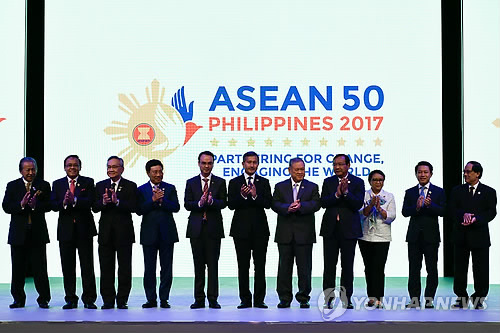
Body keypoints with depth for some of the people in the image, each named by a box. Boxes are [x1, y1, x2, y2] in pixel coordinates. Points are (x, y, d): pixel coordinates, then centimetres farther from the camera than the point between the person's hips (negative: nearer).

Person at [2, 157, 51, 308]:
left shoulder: (43, 186, 5)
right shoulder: (12, 186, 7)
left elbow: (48, 205, -5)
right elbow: (6, 207, -3)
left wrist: (35, 205, -23)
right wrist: (21, 204, -19)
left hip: (38, 233, -1)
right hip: (18, 233, 1)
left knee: (40, 268, -1)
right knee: (18, 268, 6)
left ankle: (43, 299, 6)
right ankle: (18, 299, 16)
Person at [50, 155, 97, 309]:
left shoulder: (88, 182, 4)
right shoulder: (57, 184, 10)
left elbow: (90, 202, -12)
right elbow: (53, 205, -2)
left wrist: (74, 200, -27)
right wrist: (63, 203, -22)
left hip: (84, 229, -2)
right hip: (65, 230, 2)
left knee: (87, 266, 0)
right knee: (67, 266, 5)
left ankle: (89, 299, 5)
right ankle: (71, 299, 13)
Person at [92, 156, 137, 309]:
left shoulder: (131, 186, 1)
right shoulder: (100, 186, 10)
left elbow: (133, 207, -12)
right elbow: (94, 208, 1)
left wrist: (117, 201, -26)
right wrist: (103, 202, -19)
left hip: (124, 232, -2)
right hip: (105, 232, 3)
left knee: (124, 268, 1)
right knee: (106, 268, 5)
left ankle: (122, 300, 8)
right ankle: (108, 301, 11)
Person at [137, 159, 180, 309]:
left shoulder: (170, 188, 8)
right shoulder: (141, 190, 5)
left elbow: (176, 207, -5)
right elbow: (139, 210, -7)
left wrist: (162, 199, -18)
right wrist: (153, 200, -17)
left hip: (167, 234, 0)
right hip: (149, 234, 0)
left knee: (166, 268, 1)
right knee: (149, 268, 3)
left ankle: (164, 299, 8)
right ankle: (151, 299, 11)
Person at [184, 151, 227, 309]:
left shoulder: (220, 182, 7)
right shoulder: (191, 183, 11)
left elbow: (223, 203, -2)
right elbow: (187, 204, 2)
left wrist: (212, 201, -22)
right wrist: (199, 203, -17)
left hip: (213, 228, -1)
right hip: (196, 228, 1)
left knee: (213, 265, -2)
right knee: (198, 265, 4)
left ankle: (213, 299, 1)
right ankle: (199, 299, 9)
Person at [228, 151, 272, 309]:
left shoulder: (264, 182, 7)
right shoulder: (234, 182, 6)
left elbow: (268, 204, -4)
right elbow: (231, 205, -3)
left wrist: (255, 195, -21)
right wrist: (242, 196, -20)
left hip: (260, 229, 0)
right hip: (241, 229, 0)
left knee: (260, 266, 1)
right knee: (243, 266, 3)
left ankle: (259, 300, 5)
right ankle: (245, 299, 9)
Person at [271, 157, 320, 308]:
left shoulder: (312, 187, 7)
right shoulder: (280, 187, 10)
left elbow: (316, 204, -6)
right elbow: (275, 204, -2)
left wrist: (301, 206, -22)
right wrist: (288, 208, -20)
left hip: (304, 233, -1)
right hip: (285, 233, 1)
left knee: (304, 267, 2)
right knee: (284, 266, 4)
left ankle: (303, 298, 10)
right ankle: (285, 298, 11)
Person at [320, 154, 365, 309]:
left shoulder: (358, 182, 1)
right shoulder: (328, 182, 7)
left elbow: (358, 204, -10)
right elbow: (323, 203, -5)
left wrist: (346, 192, -23)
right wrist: (337, 194, -20)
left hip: (349, 229, -2)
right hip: (330, 229, 2)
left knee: (347, 266, 3)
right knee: (329, 266, 3)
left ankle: (346, 299, 10)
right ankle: (328, 300, 8)